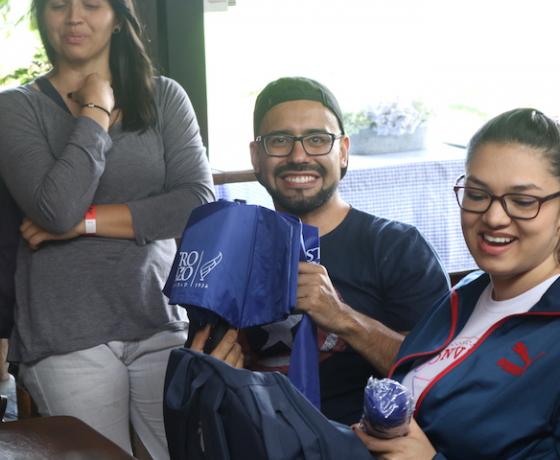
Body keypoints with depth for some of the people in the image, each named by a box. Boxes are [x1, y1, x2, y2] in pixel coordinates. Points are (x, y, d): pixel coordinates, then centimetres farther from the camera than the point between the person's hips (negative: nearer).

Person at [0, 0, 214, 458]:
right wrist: (95, 113, -6)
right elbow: (58, 209, -15)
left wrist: (87, 220, -10)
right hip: (67, 337, -2)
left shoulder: (164, 97, 8)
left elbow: (199, 202, -5)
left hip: (161, 321, 2)